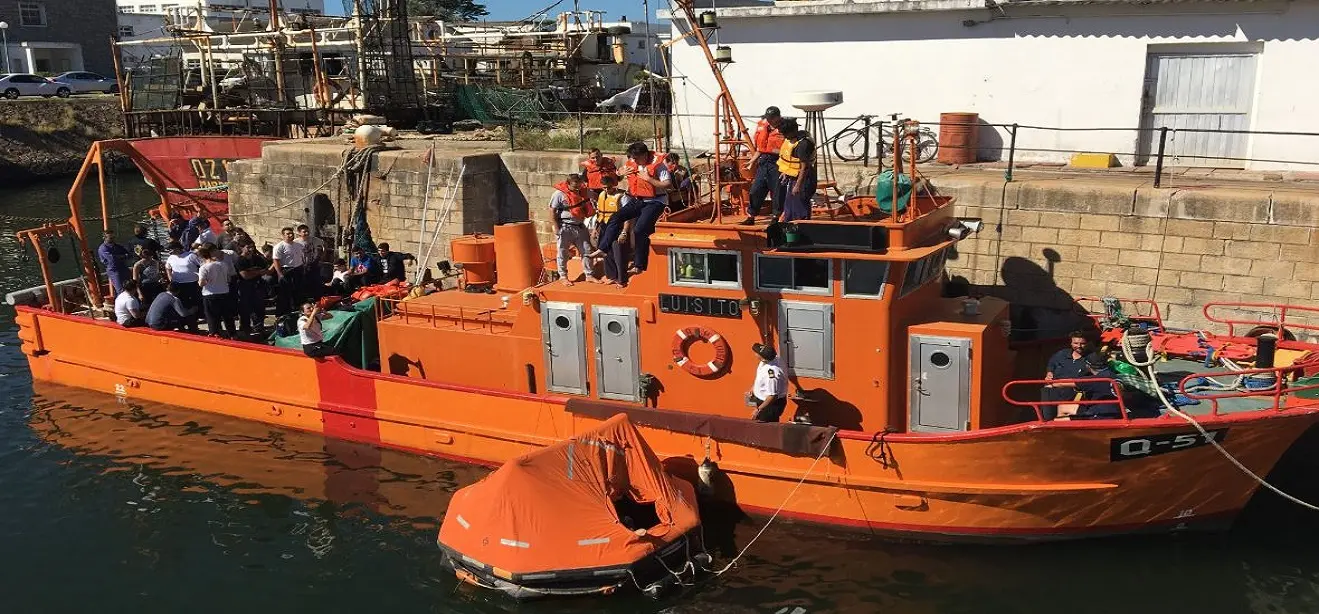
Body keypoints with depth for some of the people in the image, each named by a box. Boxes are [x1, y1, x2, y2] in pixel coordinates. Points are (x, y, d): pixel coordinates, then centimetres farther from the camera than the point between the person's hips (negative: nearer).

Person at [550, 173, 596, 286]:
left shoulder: (581, 192, 7)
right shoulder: (559, 194, -11)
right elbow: (552, 212, -11)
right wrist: (557, 228, -14)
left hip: (580, 227, 6)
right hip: (565, 228, -6)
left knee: (586, 251, 6)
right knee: (563, 254, 3)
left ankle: (588, 275, 14)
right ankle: (563, 277, 15)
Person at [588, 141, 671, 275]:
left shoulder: (657, 164, -15)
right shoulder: (632, 163, 4)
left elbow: (668, 184, -20)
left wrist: (648, 179, -24)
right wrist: (623, 172, 0)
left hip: (654, 202, -7)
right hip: (637, 200, 7)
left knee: (639, 230, -20)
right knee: (615, 218, -3)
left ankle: (639, 265, -11)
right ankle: (602, 249, 1)